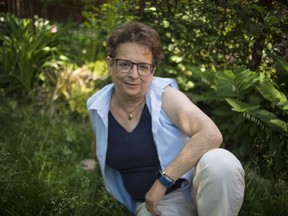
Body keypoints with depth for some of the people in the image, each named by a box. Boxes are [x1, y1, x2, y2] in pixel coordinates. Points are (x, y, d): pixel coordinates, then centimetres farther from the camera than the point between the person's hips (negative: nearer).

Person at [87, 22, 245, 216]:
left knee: (219, 162, -36)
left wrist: (163, 181, -32)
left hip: (194, 185, -2)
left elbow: (211, 134, -32)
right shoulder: (97, 109, -2)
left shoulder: (166, 96, -15)